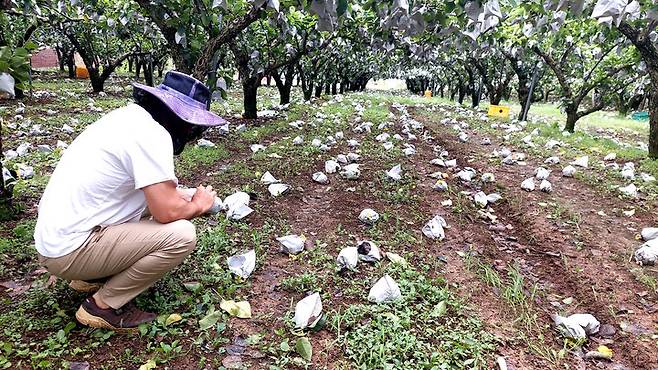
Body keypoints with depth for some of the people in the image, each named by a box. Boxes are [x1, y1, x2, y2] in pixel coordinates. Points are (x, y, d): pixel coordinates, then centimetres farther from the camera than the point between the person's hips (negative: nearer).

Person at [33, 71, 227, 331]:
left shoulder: (129, 115, 6)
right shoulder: (152, 134, -22)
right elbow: (167, 211, -23)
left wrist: (184, 197, 8)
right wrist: (199, 205, -4)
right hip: (70, 250, -10)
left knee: (154, 196, 18)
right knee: (182, 235, -19)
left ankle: (92, 276, 19)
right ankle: (105, 305, -1)